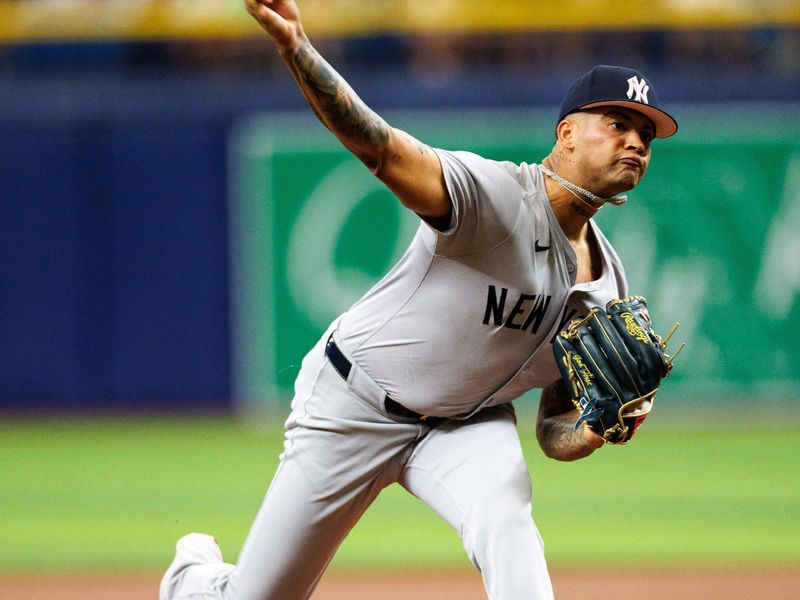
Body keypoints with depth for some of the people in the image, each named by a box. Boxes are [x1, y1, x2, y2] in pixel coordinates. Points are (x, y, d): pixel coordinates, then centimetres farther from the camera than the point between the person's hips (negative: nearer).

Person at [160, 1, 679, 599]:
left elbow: (554, 431, 3)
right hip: (353, 408, -5)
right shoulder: (495, 195, -25)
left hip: (468, 424, 5)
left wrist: (596, 430, -22)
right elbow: (380, 147, -40)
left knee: (505, 515, -31)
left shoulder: (606, 287, -4)